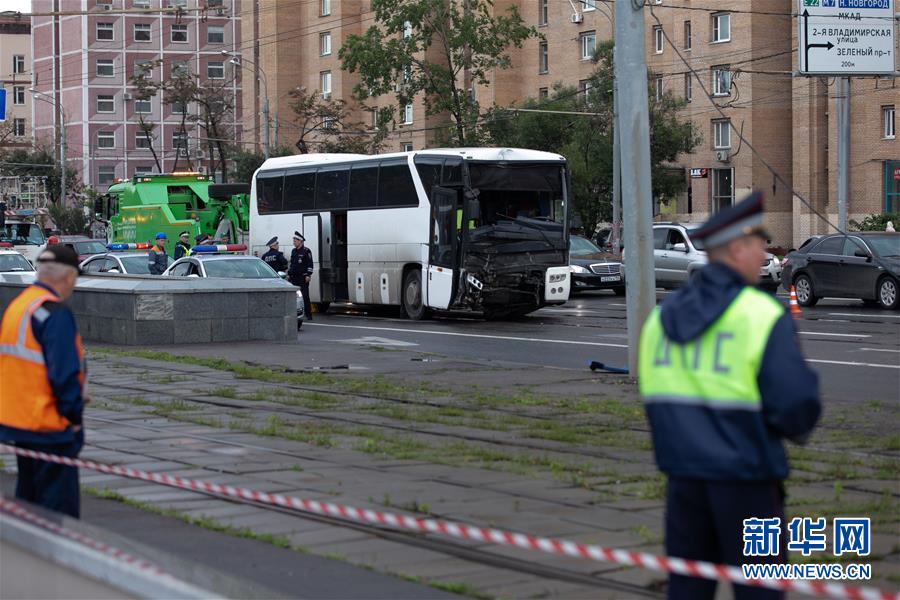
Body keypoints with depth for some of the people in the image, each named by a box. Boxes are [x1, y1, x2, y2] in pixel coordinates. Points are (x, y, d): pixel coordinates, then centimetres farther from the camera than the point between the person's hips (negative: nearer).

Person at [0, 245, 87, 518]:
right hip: (50, 425, -9)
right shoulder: (55, 313, -17)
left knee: (28, 499, 17)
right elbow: (64, 373, -22)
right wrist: (73, 415, -10)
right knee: (59, 506, -4)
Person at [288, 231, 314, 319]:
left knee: (305, 296, -5)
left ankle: (308, 315, -1)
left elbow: (310, 264, -8)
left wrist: (308, 275, -14)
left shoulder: (306, 251, -4)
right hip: (294, 278, 7)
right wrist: (289, 274, 16)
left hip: (303, 278, -7)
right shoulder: (293, 251, 16)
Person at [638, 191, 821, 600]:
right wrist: (796, 428, 6)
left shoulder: (663, 315, 6)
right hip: (745, 474, -6)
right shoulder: (763, 316, -13)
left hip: (683, 471, 6)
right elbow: (797, 404, -15)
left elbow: (654, 396, 10)